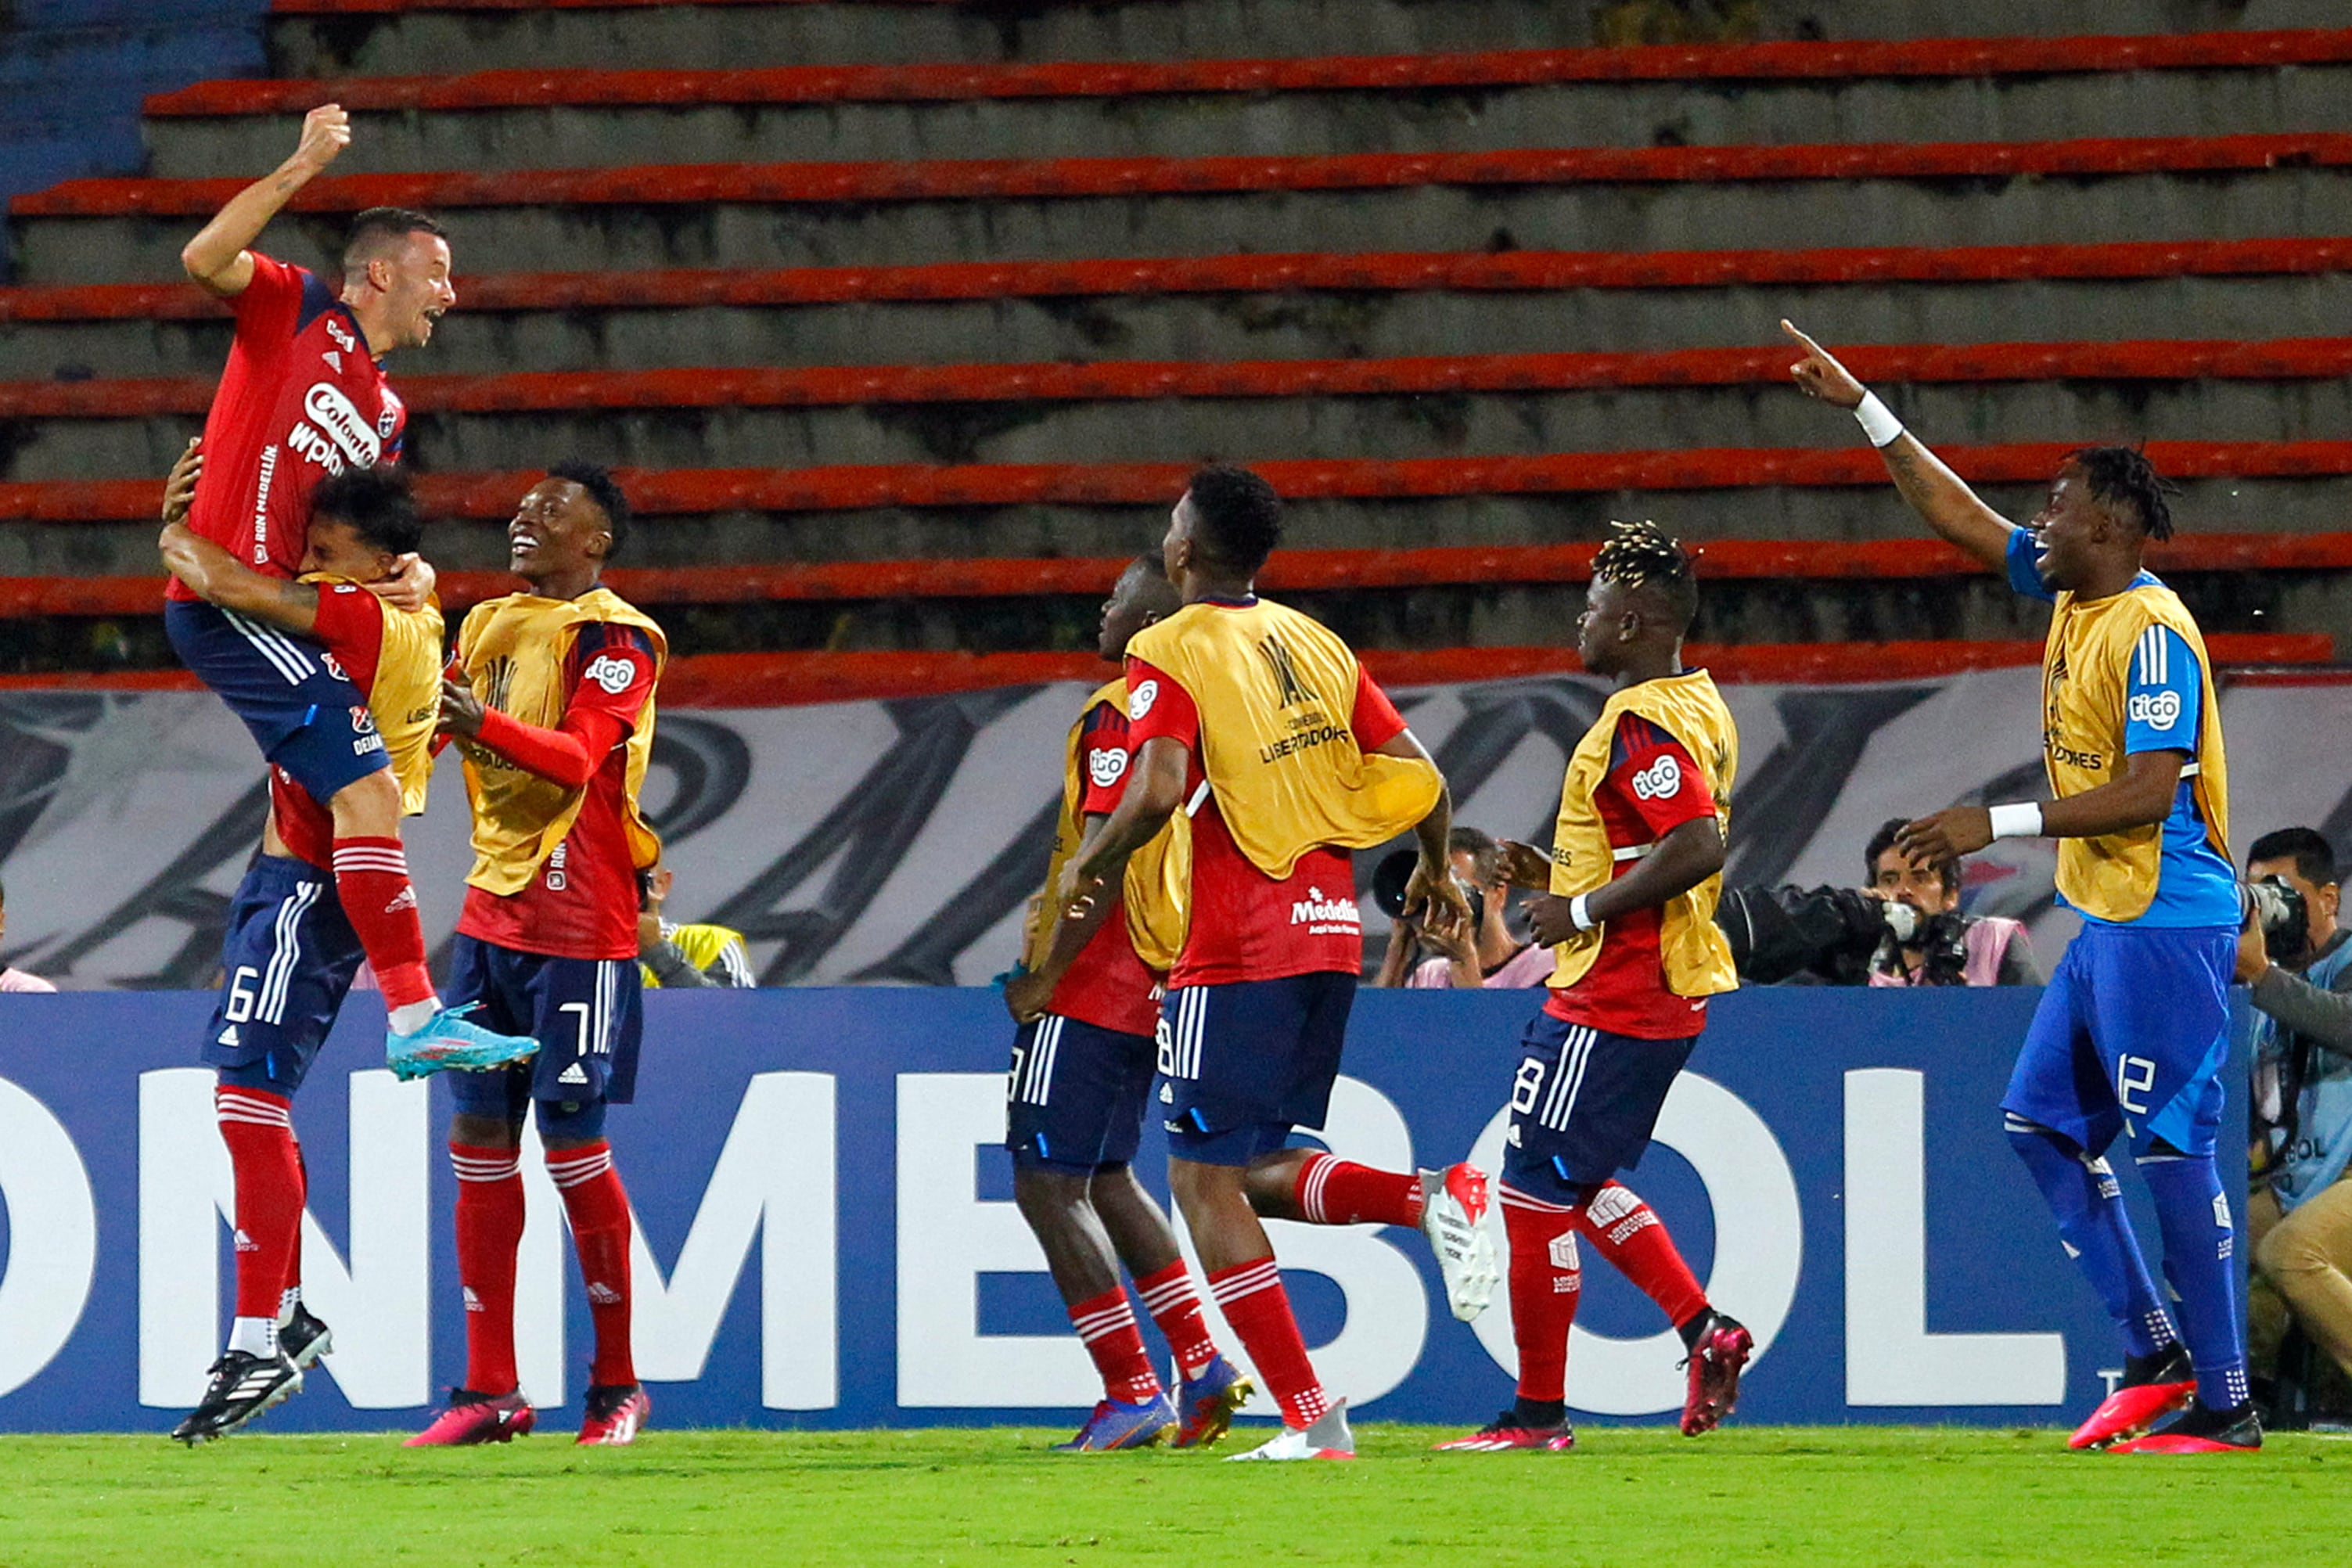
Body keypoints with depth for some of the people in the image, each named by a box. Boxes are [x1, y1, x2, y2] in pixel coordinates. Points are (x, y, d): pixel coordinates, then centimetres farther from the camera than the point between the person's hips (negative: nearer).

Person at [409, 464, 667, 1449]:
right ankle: (490, 1390, 6)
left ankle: (617, 1385, 6)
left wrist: (486, 723, -39)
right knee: (479, 1137, 3)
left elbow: (577, 757, -24)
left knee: (571, 1141, -6)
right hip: (492, 912, 7)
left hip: (578, 923, -7)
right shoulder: (489, 625, 15)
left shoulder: (615, 638, -9)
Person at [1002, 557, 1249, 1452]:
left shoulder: (1121, 713, -14)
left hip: (1093, 984, -9)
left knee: (1047, 1182, -6)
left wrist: (1046, 976, -17)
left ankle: (1132, 1395, -10)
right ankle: (1201, 1364, 12)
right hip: (1154, 985, 9)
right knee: (1102, 1177, 19)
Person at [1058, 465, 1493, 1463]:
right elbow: (1421, 781, 9)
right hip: (1330, 932, 7)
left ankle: (1311, 1420, -6)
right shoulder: (1316, 644, 12)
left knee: (1204, 1180, 0)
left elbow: (1158, 792, -23)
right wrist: (1433, 872, 28)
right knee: (1255, 1171, 18)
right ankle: (1433, 1198, -8)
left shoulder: (1171, 653, -8)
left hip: (1238, 949, -7)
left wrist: (1091, 865, -5)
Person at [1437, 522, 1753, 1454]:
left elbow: (1698, 849, -30)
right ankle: (1704, 1331, 13)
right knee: (1575, 1184, 20)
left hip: (1612, 1000, -11)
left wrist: (1583, 911, -21)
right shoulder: (1698, 707, 14)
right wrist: (1557, 876, 14)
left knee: (1535, 1192, -3)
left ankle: (1538, 1413, 2)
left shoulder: (1641, 724, -19)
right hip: (1667, 989, 11)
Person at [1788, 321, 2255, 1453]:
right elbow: (1962, 520, 23)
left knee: (2171, 1149, -10)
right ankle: (2156, 1354, 11)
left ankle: (2223, 1403, -8)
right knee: (2040, 1121, 10)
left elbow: (2147, 793, -22)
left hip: (2166, 924, -10)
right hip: (2107, 923, 10)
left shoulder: (2152, 631, -16)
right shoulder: (2070, 594, 11)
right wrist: (1864, 412, 22)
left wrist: (1998, 825, -21)